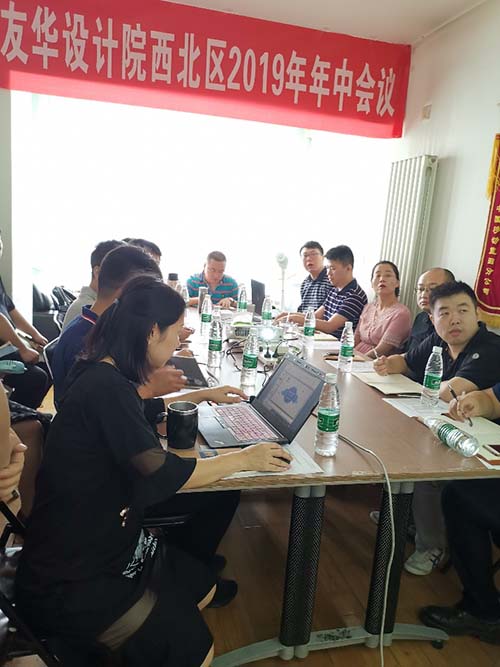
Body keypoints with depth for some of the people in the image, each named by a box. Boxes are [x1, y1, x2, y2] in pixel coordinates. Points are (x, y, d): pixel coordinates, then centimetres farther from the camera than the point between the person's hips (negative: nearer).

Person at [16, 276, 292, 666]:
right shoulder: (105, 387, -28)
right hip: (68, 582, -10)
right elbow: (161, 474, -27)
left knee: (203, 585, 19)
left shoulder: (106, 377, 1)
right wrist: (244, 458, -15)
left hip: (101, 542, 10)